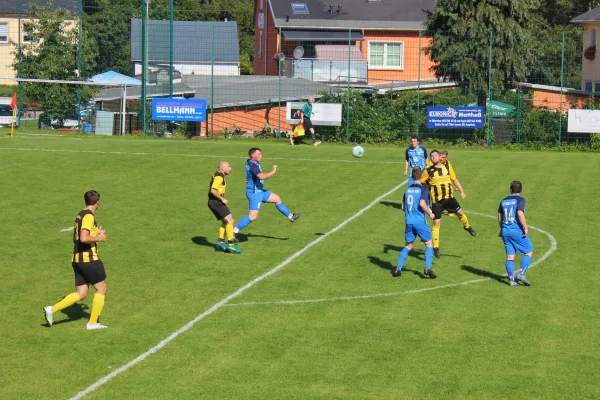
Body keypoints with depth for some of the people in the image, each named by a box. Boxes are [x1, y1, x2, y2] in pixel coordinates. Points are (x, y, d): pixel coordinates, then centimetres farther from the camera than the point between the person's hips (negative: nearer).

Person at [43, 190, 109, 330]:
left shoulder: (80, 214, 14)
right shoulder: (89, 216, -15)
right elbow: (84, 238, -26)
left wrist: (96, 233, 23)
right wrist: (99, 238, -11)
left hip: (77, 259, 9)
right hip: (89, 259, -9)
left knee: (81, 294, 11)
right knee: (101, 289, 6)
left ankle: (52, 309, 0)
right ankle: (93, 322, 9)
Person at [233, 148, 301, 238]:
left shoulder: (250, 162, 8)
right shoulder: (253, 165, -23)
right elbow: (262, 177, -36)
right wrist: (273, 171, -26)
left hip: (259, 191, 11)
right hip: (254, 193, -11)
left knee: (277, 199, 18)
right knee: (253, 216, -13)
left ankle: (290, 216, 32)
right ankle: (234, 231, -10)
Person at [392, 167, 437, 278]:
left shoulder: (408, 189, 11)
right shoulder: (423, 188, -7)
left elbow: (403, 207, 15)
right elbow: (422, 203, -20)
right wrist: (430, 214, -6)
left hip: (409, 222, 5)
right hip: (420, 221, -5)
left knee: (408, 245, 16)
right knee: (429, 244, 6)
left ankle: (398, 268, 7)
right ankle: (427, 268, -8)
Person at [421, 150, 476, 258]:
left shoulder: (447, 167, 2)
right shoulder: (428, 171, -6)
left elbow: (454, 179, 12)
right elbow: (420, 183, 3)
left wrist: (462, 191, 8)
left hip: (449, 197, 3)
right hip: (436, 201, -3)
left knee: (460, 212, -1)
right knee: (436, 223, -5)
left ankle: (467, 226, 35)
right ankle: (436, 247, 4)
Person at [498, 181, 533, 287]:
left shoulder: (504, 201, 12)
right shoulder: (519, 200, -7)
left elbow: (499, 216, 20)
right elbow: (520, 214, -20)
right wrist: (525, 227, -14)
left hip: (505, 231, 6)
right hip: (517, 230, -6)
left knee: (510, 256, 7)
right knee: (529, 252, 6)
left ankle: (511, 280, 4)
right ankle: (521, 274, -7)